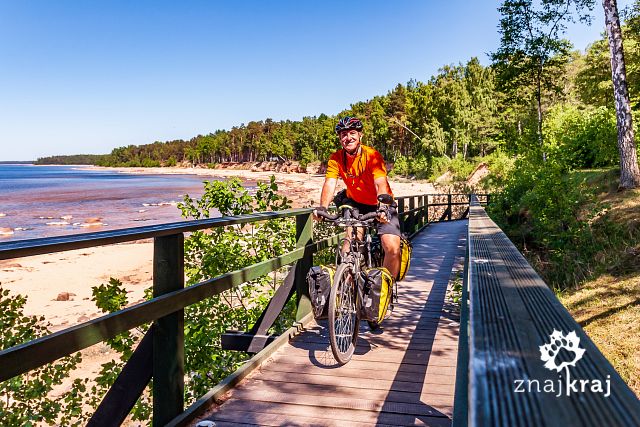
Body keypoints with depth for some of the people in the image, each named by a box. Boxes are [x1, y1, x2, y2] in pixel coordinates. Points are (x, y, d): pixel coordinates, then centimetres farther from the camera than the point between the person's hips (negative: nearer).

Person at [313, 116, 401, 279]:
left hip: (380, 205, -2)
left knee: (393, 248, -16)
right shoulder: (336, 158, -13)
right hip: (356, 203, 3)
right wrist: (322, 207, -44)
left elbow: (381, 184, -34)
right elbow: (330, 183, -25)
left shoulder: (372, 155, -22)